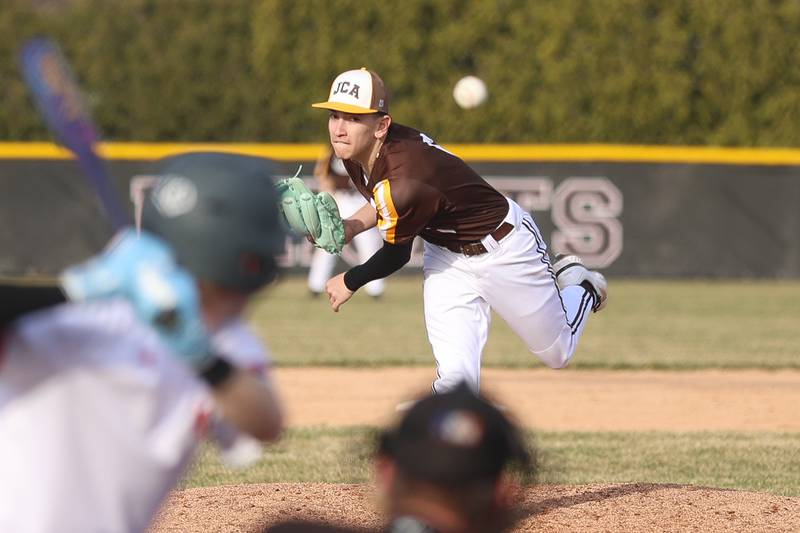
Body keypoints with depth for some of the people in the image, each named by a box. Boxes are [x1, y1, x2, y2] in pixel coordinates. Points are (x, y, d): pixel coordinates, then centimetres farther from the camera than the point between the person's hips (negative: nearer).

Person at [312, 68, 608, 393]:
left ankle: (582, 288, 45)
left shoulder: (404, 184, -40)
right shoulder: (356, 153, -14)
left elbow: (397, 255, -23)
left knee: (556, 354, 19)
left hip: (504, 249, -6)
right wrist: (354, 226, -12)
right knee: (456, 377, -12)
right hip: (444, 253, 6)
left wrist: (350, 282, -5)